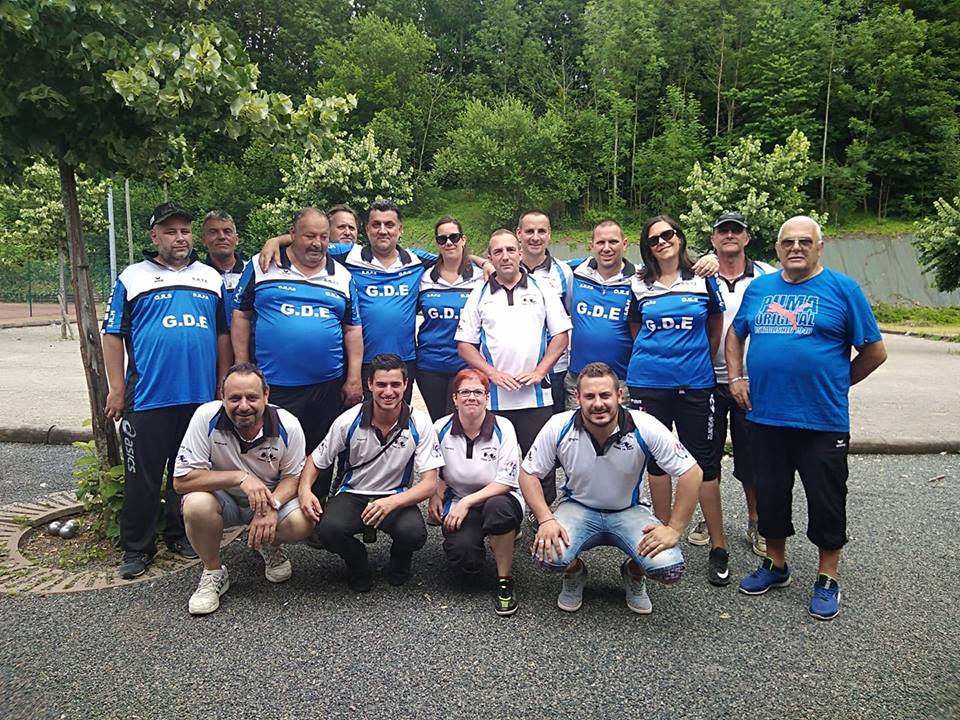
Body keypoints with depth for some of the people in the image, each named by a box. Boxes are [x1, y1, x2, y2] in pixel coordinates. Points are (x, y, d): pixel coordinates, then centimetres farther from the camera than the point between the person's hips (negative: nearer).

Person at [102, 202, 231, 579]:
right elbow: (113, 335, 2)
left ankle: (180, 535, 28)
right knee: (142, 477, 4)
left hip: (201, 396, 3)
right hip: (148, 397, -3)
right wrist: (117, 389, -4)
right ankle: (137, 548, 16)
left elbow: (223, 335, 14)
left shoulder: (211, 278, 12)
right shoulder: (132, 278, 4)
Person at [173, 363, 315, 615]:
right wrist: (240, 477, -33)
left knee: (302, 523, -28)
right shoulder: (206, 417, -23)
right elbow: (181, 480, -23)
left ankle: (269, 546, 12)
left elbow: (294, 476, -7)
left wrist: (272, 505, -28)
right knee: (197, 505, -34)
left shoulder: (287, 425, -19)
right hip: (222, 498, -1)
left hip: (271, 498, 1)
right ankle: (213, 573, -4)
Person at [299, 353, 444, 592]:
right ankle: (358, 564, 6)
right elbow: (315, 461, 3)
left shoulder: (419, 424, -12)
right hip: (353, 494, 1)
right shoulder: (349, 421, -10)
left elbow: (429, 484, -14)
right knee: (329, 530, -32)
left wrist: (392, 502, -32)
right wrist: (304, 489, -19)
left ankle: (399, 560, 9)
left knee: (414, 533, -32)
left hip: (397, 497, 0)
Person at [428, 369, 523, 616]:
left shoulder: (503, 428, -10)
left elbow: (506, 480, -13)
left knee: (498, 507, -39)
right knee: (463, 554, -28)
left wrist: (467, 502, -20)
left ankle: (505, 581, -17)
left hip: (497, 497, -1)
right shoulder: (441, 428, -3)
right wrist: (436, 495, -6)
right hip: (458, 502, 1)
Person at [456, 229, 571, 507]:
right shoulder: (479, 295, 9)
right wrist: (492, 373, -8)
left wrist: (539, 372, -7)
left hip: (536, 395, 0)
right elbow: (464, 344, 6)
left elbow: (561, 334, 5)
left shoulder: (542, 289, 8)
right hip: (493, 398, 1)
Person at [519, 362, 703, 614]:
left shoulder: (645, 428, -21)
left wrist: (674, 529, -17)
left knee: (669, 568, -24)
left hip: (629, 511, 0)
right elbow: (529, 473, -7)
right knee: (548, 554, -30)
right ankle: (575, 574, 11)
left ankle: (634, 575, 15)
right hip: (579, 507, 0)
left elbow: (691, 473, -14)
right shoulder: (559, 428, -18)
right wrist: (546, 520, -20)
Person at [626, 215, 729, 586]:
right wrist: (655, 355, 9)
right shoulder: (640, 285, 7)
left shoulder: (703, 280, 4)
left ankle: (718, 548, 11)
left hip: (694, 384, -1)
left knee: (704, 461, 1)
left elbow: (716, 328, 13)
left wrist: (697, 360, 11)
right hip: (648, 382, 2)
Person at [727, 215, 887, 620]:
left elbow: (874, 352, 0)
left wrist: (835, 384, 2)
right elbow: (735, 334, 20)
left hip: (822, 420, -4)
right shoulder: (759, 288, 8)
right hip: (765, 416, 4)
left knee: (826, 501, 8)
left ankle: (828, 579, 25)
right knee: (770, 494, 15)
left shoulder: (843, 289, -3)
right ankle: (775, 565, 33)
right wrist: (736, 377, 8)